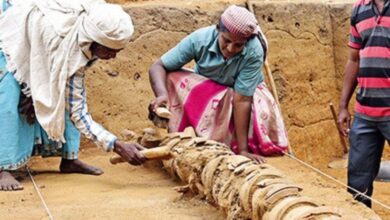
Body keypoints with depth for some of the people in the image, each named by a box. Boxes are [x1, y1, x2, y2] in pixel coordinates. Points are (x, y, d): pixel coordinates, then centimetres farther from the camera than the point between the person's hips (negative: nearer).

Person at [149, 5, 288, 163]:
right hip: (202, 90, 1)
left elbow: (242, 99, -33)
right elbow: (158, 67, -26)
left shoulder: (254, 52, -35)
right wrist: (162, 95, -46)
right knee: (171, 77, -27)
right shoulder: (200, 39, -30)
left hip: (241, 92, 0)